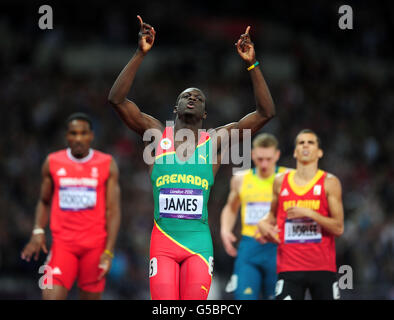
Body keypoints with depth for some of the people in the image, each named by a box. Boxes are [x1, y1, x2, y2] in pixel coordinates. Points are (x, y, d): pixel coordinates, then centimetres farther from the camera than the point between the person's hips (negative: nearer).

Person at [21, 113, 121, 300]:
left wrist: (108, 251, -8)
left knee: (91, 298, 4)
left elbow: (113, 210, 0)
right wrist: (38, 231, -2)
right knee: (51, 297, -15)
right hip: (62, 244, 0)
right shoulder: (52, 163, 5)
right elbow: (44, 202, 16)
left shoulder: (107, 164, 2)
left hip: (95, 246, 0)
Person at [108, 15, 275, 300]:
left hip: (199, 241, 0)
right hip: (162, 240, 0)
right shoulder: (157, 134, 8)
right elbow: (117, 98, -3)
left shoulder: (215, 141, 7)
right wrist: (141, 54, -10)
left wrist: (252, 64, -5)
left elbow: (266, 112, 2)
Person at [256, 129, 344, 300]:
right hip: (289, 267, 1)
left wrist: (309, 213, -16)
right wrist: (263, 224, 4)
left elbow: (338, 228, -5)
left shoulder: (330, 182, 0)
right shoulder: (280, 181, 9)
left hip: (323, 267, -1)